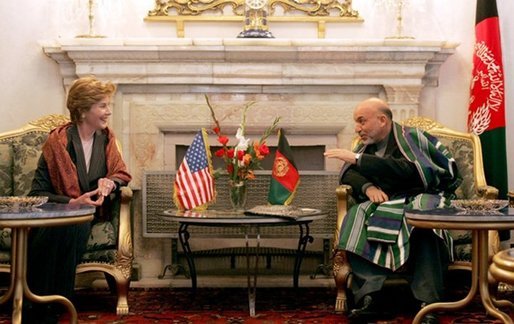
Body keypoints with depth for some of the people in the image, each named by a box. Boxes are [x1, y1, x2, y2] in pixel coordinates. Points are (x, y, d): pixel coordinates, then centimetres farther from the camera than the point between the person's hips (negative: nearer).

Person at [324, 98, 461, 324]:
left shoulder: (410, 137, -9)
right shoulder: (368, 144, 11)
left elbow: (407, 170, -28)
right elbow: (347, 174, 4)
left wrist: (358, 159, -29)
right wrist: (368, 187, -18)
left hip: (423, 197, -5)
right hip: (388, 203, 5)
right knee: (359, 217, -26)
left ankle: (428, 303, -37)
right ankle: (367, 296, -32)